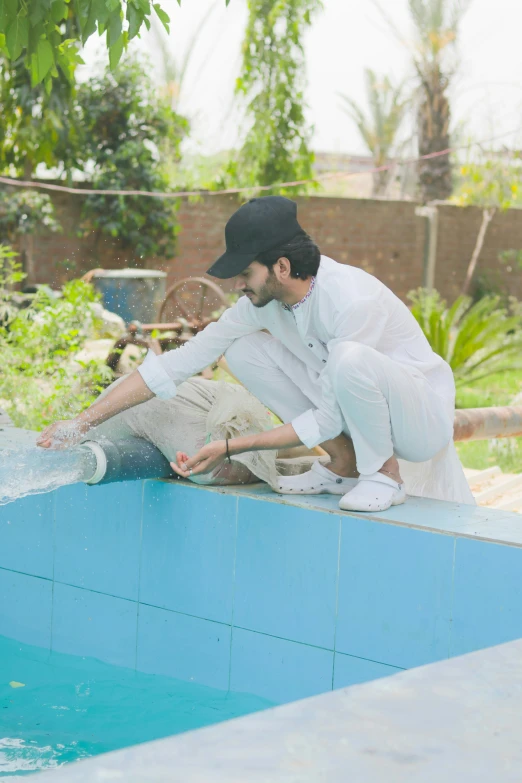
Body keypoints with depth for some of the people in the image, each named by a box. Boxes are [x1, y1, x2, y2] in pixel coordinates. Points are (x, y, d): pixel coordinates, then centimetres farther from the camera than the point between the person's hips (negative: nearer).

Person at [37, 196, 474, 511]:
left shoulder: (352, 300, -31)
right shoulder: (266, 298, -8)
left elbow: (327, 421, -26)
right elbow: (185, 360, -5)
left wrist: (231, 449, -24)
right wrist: (85, 421, -7)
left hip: (422, 416, -7)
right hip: (347, 410, 7)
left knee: (349, 357, -38)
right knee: (244, 352, -7)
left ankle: (386, 472, -11)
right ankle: (345, 466, 2)